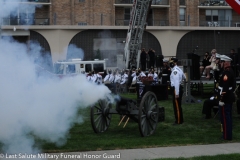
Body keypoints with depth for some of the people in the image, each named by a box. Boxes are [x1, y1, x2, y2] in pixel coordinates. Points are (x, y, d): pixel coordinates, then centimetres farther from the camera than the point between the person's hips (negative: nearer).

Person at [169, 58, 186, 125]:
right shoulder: (178, 69, 13)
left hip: (176, 88, -10)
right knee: (178, 105, 16)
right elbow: (184, 77, 28)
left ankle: (178, 121, 2)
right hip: (179, 87, 10)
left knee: (177, 105, -3)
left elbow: (176, 82, -23)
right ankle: (180, 119, 24)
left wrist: (177, 93, -24)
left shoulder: (175, 71, -18)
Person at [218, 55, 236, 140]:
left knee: (225, 117, -4)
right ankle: (228, 134, 22)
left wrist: (222, 99, -23)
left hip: (226, 98, -10)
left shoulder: (226, 72, -20)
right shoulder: (230, 71, 12)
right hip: (230, 97, 10)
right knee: (228, 117, 15)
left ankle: (227, 136, 0)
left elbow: (225, 88, -25)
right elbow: (233, 85, 18)